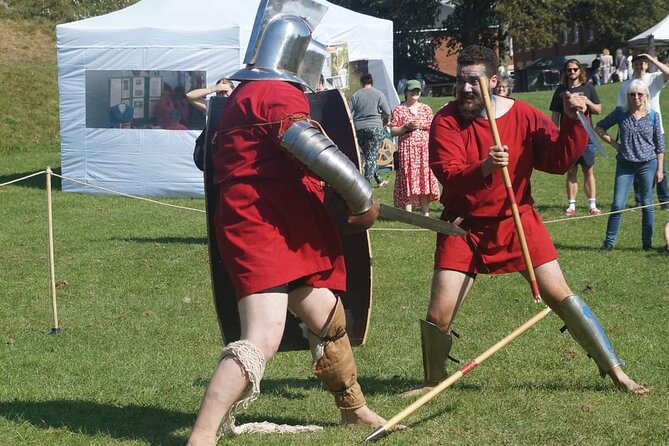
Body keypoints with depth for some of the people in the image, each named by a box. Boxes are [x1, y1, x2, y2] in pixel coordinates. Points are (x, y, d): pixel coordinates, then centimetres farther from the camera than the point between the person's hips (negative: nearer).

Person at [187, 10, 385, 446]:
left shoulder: (247, 95, 22)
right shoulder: (275, 93, -12)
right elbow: (314, 149, -24)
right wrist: (363, 199, -15)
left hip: (285, 231, 11)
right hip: (261, 229, -11)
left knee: (328, 317, 23)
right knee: (263, 340, -22)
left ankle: (354, 410, 40)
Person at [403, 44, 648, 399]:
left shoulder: (523, 116, -6)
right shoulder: (445, 121, -9)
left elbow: (560, 160, -8)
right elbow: (449, 176, -21)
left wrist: (573, 120, -22)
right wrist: (484, 168, -40)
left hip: (516, 220, 0)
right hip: (463, 227, 0)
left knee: (560, 295, -4)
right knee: (438, 316, -5)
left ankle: (615, 371, 6)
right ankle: (433, 382, 22)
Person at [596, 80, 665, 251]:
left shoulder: (653, 116, 2)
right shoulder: (620, 114, 1)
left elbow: (659, 145, 6)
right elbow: (599, 128, 12)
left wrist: (660, 169, 2)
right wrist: (614, 144, 3)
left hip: (647, 164, 0)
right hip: (625, 165, 0)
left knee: (647, 205, 6)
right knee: (617, 205, -4)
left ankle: (647, 242, 15)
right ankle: (609, 242, 3)